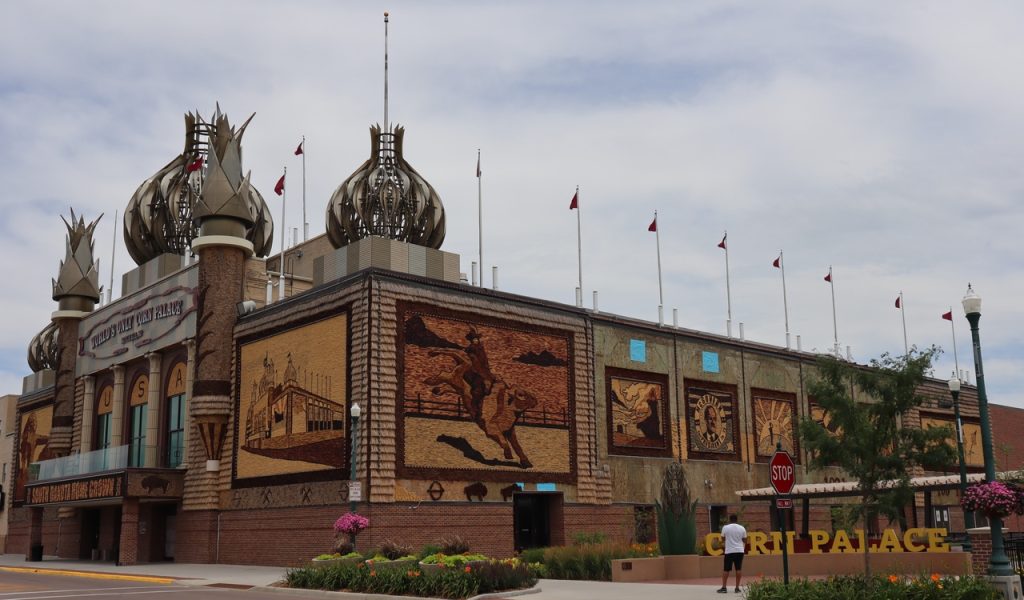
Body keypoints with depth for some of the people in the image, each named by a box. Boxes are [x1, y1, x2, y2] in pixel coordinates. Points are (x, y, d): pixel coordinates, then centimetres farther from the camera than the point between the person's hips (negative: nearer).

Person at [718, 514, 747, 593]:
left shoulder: (725, 528, -3)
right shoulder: (742, 528, 2)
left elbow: (723, 538, 10)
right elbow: (744, 540, 9)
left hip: (729, 551, -1)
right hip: (739, 551, 1)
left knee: (726, 570, 4)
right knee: (738, 569, 6)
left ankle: (724, 587, 1)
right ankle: (737, 588, 4)